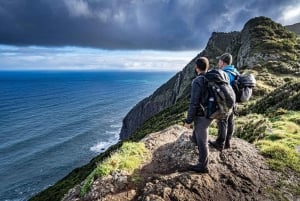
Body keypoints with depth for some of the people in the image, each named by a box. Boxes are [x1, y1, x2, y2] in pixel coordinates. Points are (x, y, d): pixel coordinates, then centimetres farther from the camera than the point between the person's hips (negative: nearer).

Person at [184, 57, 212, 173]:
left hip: (202, 115, -8)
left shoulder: (197, 81, -24)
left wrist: (188, 121, -15)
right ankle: (194, 140, 64)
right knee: (198, 128, 36)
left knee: (202, 141, 5)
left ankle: (202, 167, 20)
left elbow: (194, 104, -24)